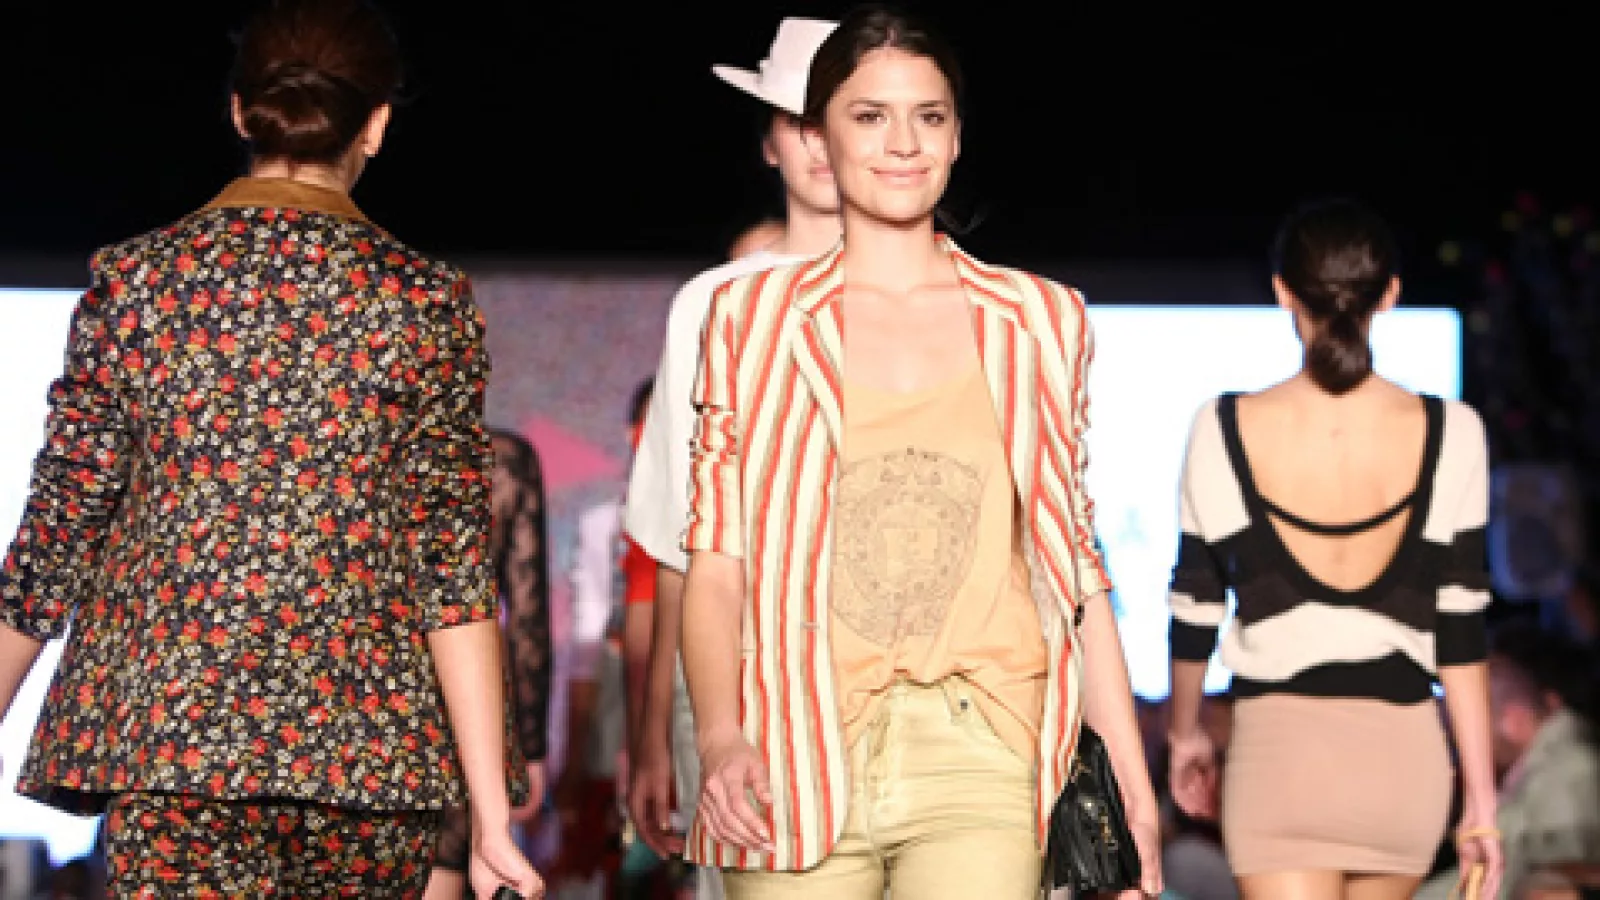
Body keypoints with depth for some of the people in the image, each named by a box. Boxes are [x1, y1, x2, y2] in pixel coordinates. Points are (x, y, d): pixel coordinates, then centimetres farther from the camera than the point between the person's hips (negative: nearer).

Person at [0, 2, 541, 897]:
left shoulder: (134, 279, 3)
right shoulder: (427, 301, 2)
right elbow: (455, 570, -4)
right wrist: (492, 814, -4)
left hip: (171, 723, 0)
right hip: (368, 743, 0)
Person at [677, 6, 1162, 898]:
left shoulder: (1042, 321, 12)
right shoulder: (753, 317, 10)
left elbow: (1077, 568, 13)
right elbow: (716, 560, 6)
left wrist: (1135, 791, 7)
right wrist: (720, 735, -11)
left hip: (979, 761, 0)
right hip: (795, 760, 0)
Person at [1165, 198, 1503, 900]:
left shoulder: (1226, 429, -4)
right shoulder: (1449, 434, -3)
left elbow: (1196, 602, 6)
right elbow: (1461, 629, -1)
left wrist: (1186, 732, 22)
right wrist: (1480, 794, 5)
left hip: (1279, 745, -2)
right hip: (1402, 756, 2)